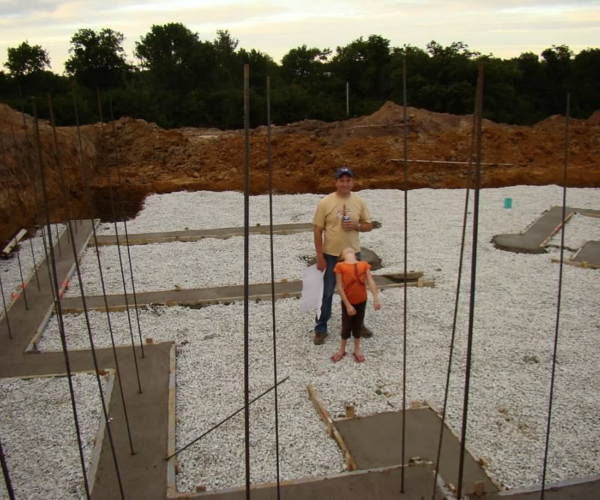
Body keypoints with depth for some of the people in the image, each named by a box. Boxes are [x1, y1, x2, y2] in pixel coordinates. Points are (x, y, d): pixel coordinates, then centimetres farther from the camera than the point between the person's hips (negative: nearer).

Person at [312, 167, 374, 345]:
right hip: (330, 255, -3)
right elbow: (318, 230, -9)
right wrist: (319, 257, -12)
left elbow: (369, 226, 6)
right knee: (326, 293, 6)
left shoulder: (359, 202, -2)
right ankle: (321, 328, 19)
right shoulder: (325, 203, -11)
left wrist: (356, 226, -17)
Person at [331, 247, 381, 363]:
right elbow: (340, 288, -14)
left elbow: (371, 281, -9)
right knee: (346, 326, 12)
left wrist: (376, 299, -18)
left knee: (358, 325, 17)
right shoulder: (340, 266, -13)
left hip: (361, 301, 2)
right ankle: (342, 350, 33)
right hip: (347, 302, -2)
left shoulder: (364, 265, -3)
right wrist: (348, 305, -15)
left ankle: (357, 349, 34)